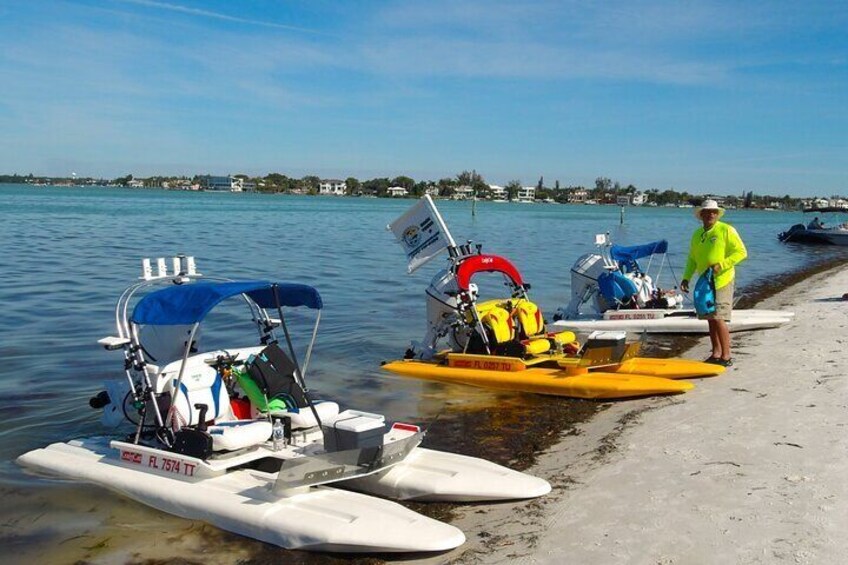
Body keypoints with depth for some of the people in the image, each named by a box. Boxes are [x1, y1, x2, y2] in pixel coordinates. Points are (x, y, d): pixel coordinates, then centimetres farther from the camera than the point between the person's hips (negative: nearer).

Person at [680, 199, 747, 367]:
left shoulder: (726, 230, -7)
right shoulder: (697, 234, 13)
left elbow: (741, 252, -10)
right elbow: (692, 259, 19)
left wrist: (720, 265, -19)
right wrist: (686, 278, 6)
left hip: (722, 281, -7)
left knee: (718, 319, -11)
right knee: (710, 319, 11)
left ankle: (726, 356, -4)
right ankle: (716, 354, 20)